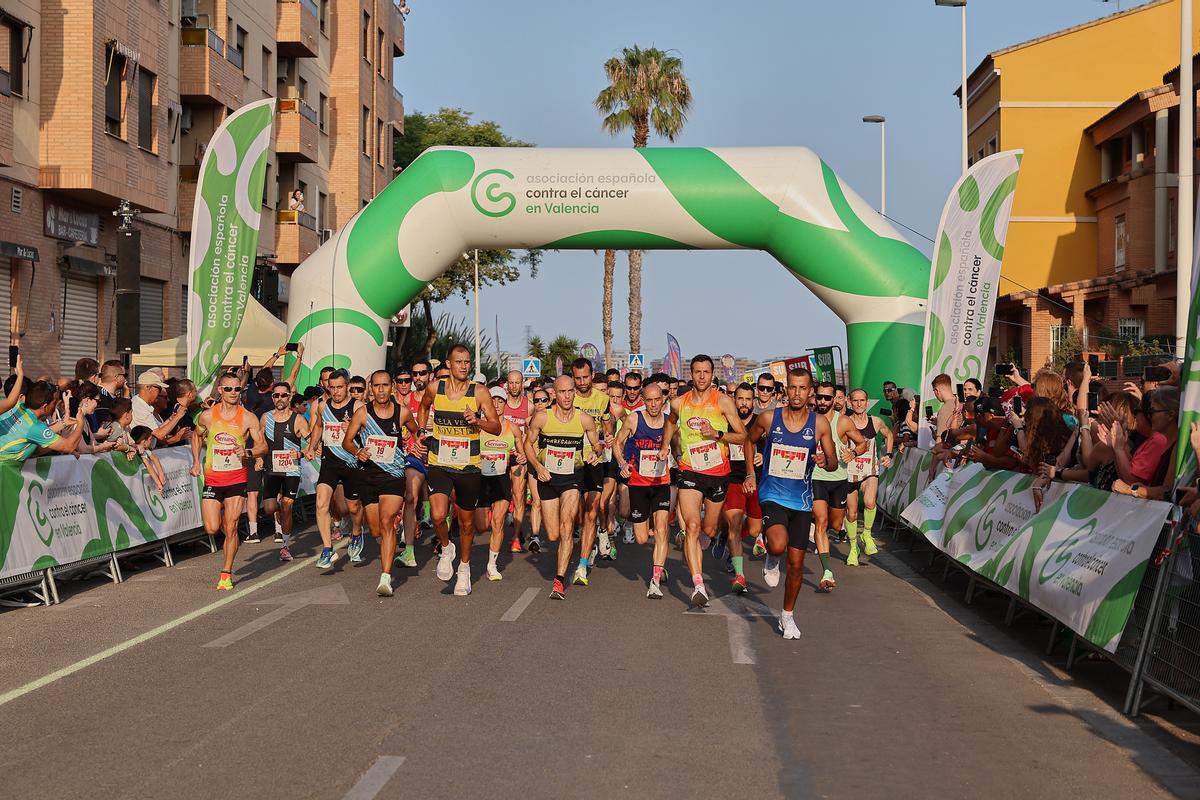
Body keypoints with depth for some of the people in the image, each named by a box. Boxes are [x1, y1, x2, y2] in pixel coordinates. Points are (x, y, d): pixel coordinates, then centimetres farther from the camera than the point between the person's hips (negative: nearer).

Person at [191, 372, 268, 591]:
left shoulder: (248, 418, -4)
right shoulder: (207, 416, -1)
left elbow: (263, 445, 0)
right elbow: (197, 436, 19)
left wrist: (248, 452, -20)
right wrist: (196, 461, 11)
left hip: (237, 479, -1)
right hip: (212, 478, 1)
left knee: (231, 528, -4)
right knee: (212, 529, -4)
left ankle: (226, 573, 9)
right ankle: (220, 514, 33)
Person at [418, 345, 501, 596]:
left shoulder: (479, 391, -6)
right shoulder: (434, 388, -1)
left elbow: (496, 427, -6)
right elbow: (424, 406, 23)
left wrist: (477, 421, -23)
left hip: (468, 467, 0)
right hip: (439, 465, 0)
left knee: (467, 522, 12)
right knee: (438, 516, -21)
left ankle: (464, 568, 35)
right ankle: (446, 548, 11)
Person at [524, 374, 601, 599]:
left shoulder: (584, 419, -7)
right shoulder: (542, 417, -9)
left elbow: (596, 442, 9)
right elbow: (528, 443, 3)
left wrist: (596, 454, -14)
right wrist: (537, 466, -11)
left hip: (572, 479, -1)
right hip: (547, 478, 1)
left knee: (566, 525, -20)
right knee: (553, 535, 4)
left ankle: (559, 580, -18)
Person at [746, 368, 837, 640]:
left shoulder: (820, 423, -5)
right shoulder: (768, 418, -6)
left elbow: (833, 462, 0)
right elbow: (750, 441, 14)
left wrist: (825, 460, -23)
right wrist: (751, 473, 8)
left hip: (801, 500, 2)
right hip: (772, 495, -2)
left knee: (796, 562, 6)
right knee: (778, 545, -28)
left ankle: (788, 616, 26)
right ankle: (771, 559, 10)